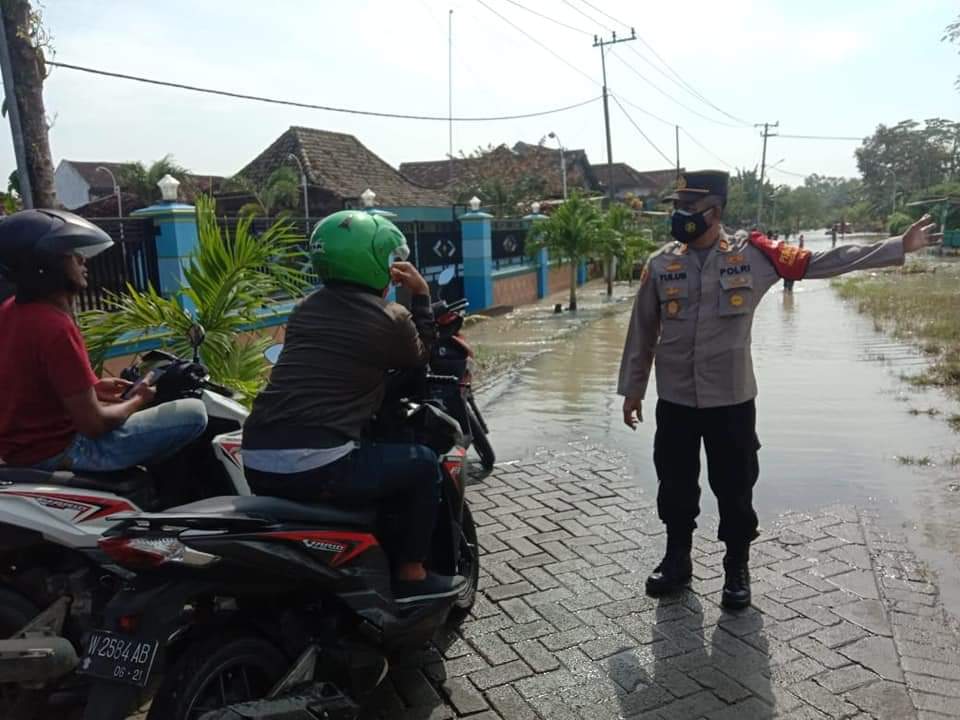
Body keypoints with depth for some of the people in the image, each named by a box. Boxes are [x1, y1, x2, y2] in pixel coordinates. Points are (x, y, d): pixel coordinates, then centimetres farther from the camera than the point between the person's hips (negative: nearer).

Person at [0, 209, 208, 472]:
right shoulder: (55, 327, -26)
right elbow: (93, 424, -24)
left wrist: (93, 387, 9)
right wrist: (138, 399, -6)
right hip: (59, 452, -10)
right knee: (194, 413, -14)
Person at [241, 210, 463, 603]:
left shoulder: (306, 308, 16)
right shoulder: (391, 318, -2)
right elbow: (420, 359, 18)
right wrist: (421, 296, 23)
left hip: (256, 463, 7)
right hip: (315, 467, -7)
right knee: (424, 464, 12)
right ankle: (411, 575, 19)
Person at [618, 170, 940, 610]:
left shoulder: (753, 257, -4)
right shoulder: (660, 264, -1)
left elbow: (825, 261, 1)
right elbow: (641, 332, 5)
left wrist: (899, 247, 1)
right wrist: (631, 389, 8)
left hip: (731, 400, -1)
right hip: (675, 400, 2)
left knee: (734, 489, 10)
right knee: (675, 486, 14)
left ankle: (737, 569, 32)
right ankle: (677, 561, 35)